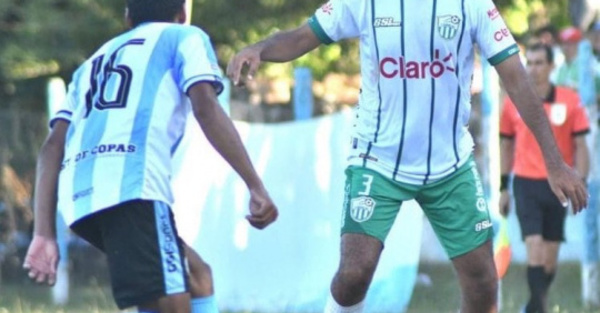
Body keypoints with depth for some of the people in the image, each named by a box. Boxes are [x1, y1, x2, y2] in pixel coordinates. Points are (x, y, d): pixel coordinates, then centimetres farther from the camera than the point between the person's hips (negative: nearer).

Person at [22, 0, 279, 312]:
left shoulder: (94, 62, 35)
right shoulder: (184, 37, 19)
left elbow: (53, 147, 22)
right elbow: (205, 108, -2)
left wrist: (44, 234, 15)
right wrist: (255, 186, -6)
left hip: (80, 196, 7)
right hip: (132, 185, -7)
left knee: (196, 276, 22)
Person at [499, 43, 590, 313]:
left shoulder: (570, 101, -1)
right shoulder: (514, 102, 2)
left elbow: (580, 146, 2)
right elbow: (506, 146, 12)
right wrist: (503, 188, 11)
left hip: (558, 186, 0)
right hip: (526, 182, 0)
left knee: (551, 257, 4)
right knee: (534, 247, -15)